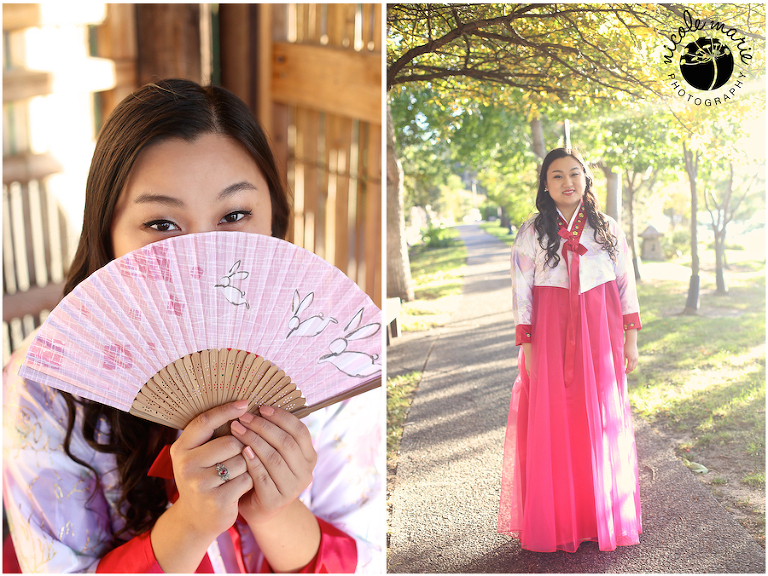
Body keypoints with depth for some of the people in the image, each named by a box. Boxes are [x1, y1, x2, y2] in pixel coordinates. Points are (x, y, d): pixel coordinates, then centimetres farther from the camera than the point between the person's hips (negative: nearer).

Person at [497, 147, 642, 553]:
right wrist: (527, 346, -6)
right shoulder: (532, 232, 3)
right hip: (551, 333, -1)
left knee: (604, 422, 4)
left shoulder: (608, 229, 8)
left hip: (600, 336, 2)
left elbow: (626, 284, 8)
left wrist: (631, 338, 3)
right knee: (552, 424, 0)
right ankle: (554, 523, 11)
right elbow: (521, 291, 0)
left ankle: (605, 518, 19)